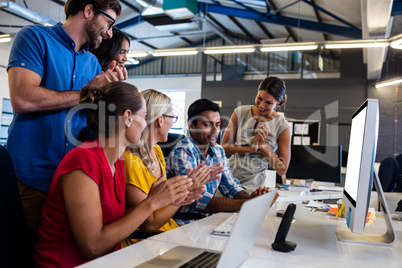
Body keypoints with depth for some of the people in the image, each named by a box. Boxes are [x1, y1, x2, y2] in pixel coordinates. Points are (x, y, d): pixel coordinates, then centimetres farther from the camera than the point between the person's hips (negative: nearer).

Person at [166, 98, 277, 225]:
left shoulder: (218, 151, 7)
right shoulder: (181, 152, -17)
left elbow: (230, 186, 11)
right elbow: (200, 201, -25)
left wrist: (250, 198, -11)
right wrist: (247, 204, -30)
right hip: (183, 224, -7)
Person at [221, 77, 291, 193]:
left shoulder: (282, 127, -7)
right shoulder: (241, 112, -1)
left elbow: (282, 170, -5)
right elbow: (224, 146, -1)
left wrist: (262, 144, -14)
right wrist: (250, 149, -14)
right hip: (228, 175, 3)